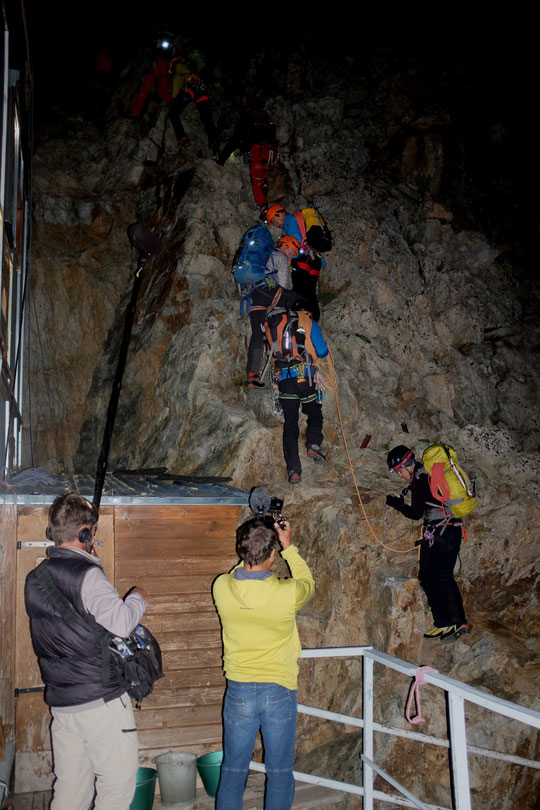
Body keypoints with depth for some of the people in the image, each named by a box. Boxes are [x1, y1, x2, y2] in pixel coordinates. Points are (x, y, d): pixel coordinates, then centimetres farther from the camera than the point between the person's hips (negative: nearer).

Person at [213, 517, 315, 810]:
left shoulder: (221, 588, -15)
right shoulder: (287, 593, -22)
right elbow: (308, 583, 3)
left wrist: (252, 547, 8)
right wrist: (288, 547, 4)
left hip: (239, 691, 2)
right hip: (279, 691, -2)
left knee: (233, 771, 18)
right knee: (280, 774, 16)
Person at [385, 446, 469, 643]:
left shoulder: (420, 480, -12)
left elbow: (416, 513, -12)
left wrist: (398, 504, 2)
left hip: (437, 532, -9)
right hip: (453, 529, 9)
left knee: (428, 576, -2)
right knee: (445, 577, 14)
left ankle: (444, 624, -4)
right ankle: (459, 622, 12)